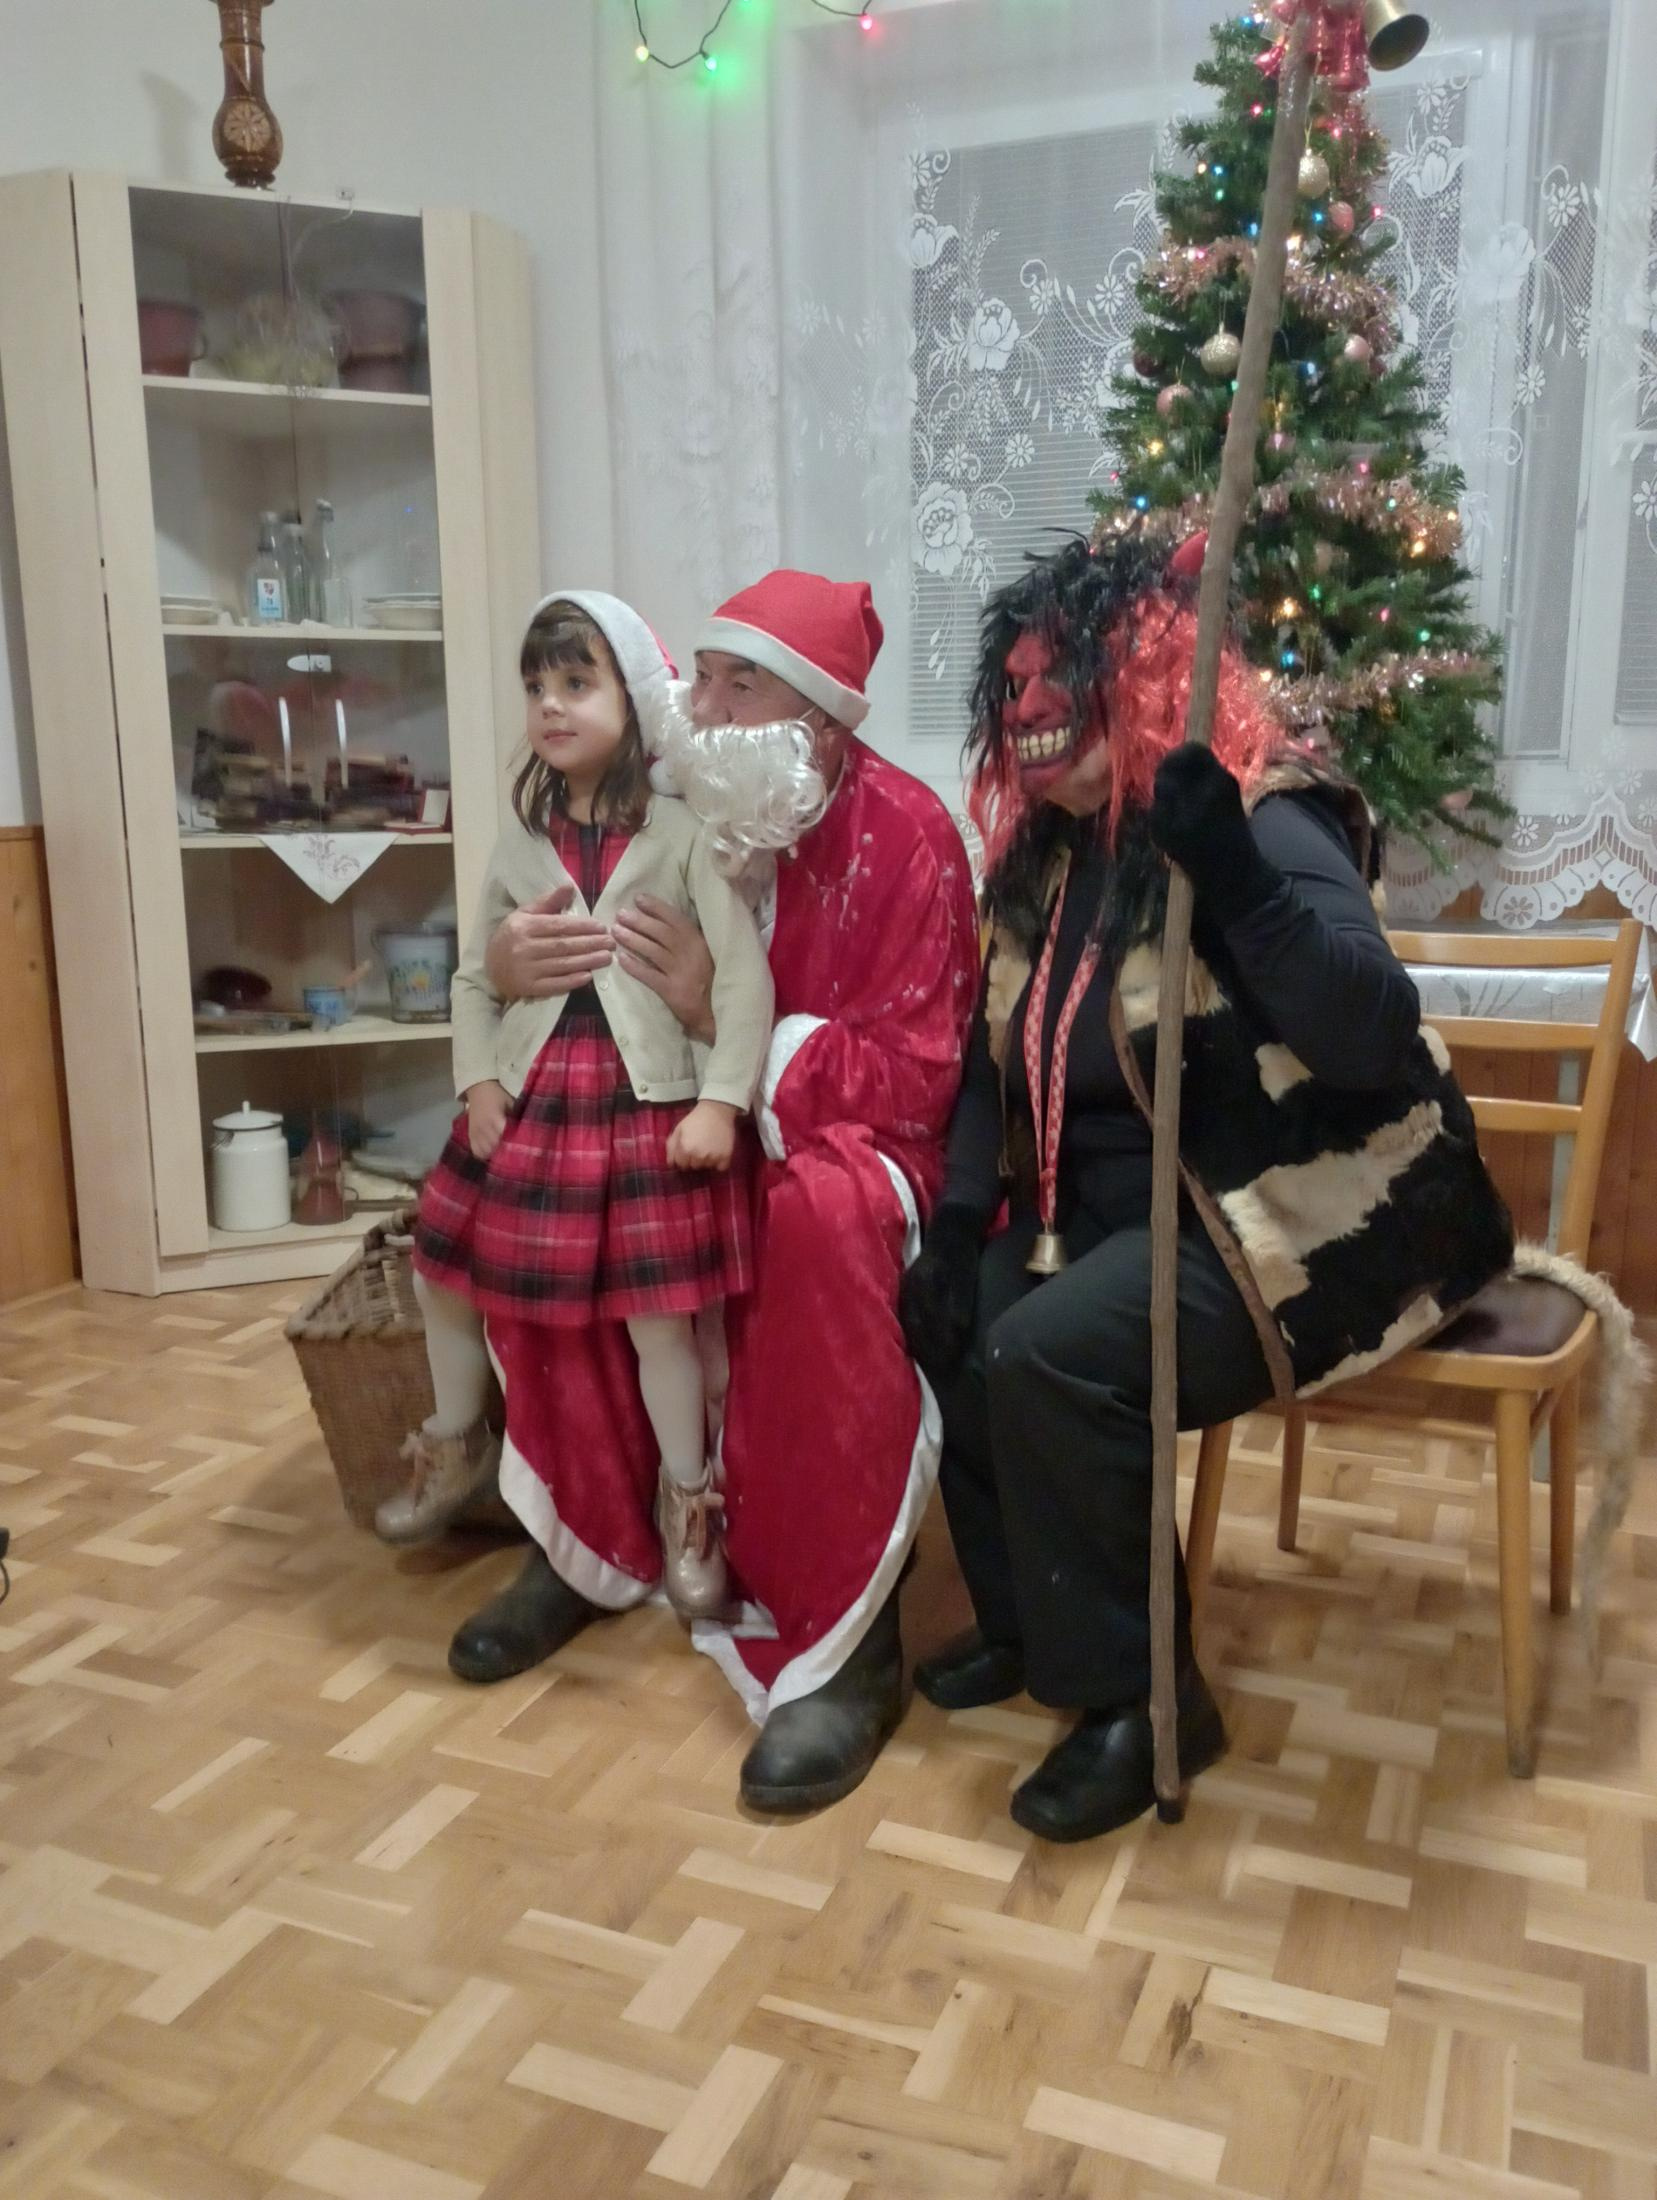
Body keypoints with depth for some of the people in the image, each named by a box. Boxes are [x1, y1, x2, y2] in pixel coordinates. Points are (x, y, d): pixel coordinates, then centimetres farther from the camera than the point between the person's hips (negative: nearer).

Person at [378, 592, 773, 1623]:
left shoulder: (684, 830, -6)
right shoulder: (522, 838, 9)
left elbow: (746, 975, -11)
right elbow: (476, 976, 14)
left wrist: (720, 1102, -17)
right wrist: (478, 1080, 0)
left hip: (651, 1093, -5)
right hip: (533, 1085, 6)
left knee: (658, 1307, -4)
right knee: (447, 1260, 13)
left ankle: (688, 1499, 19)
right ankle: (458, 1441, 39)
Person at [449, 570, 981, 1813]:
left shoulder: (905, 834, -16)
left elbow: (912, 1081, -18)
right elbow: (580, 995, 5)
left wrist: (721, 1013, -30)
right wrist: (508, 970, -21)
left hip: (851, 1131, -5)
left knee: (818, 1220, -39)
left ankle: (840, 1637, -24)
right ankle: (596, 1543, 1)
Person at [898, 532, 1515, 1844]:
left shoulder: (1266, 818, -17)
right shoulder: (1052, 852, 8)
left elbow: (1374, 1038, -30)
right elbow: (1002, 1057, 11)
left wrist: (1236, 877, -42)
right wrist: (961, 1218, -2)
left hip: (1316, 1214, -8)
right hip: (1129, 1201, 8)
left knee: (1048, 1357, -26)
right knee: (942, 1319, -3)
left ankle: (1140, 1693, -6)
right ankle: (1030, 1623, 15)